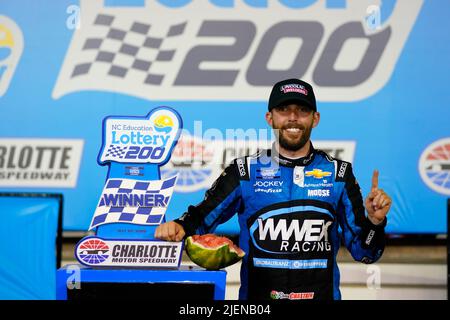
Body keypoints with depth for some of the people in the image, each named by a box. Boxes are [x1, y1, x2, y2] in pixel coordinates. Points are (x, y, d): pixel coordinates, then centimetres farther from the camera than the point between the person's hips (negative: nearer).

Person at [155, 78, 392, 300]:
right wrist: (178, 228, -8)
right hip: (257, 295, 0)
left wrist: (374, 221, -3)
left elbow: (363, 252, 15)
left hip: (322, 294, 0)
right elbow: (199, 219, 11)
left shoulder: (339, 173, 14)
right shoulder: (245, 171, 13)